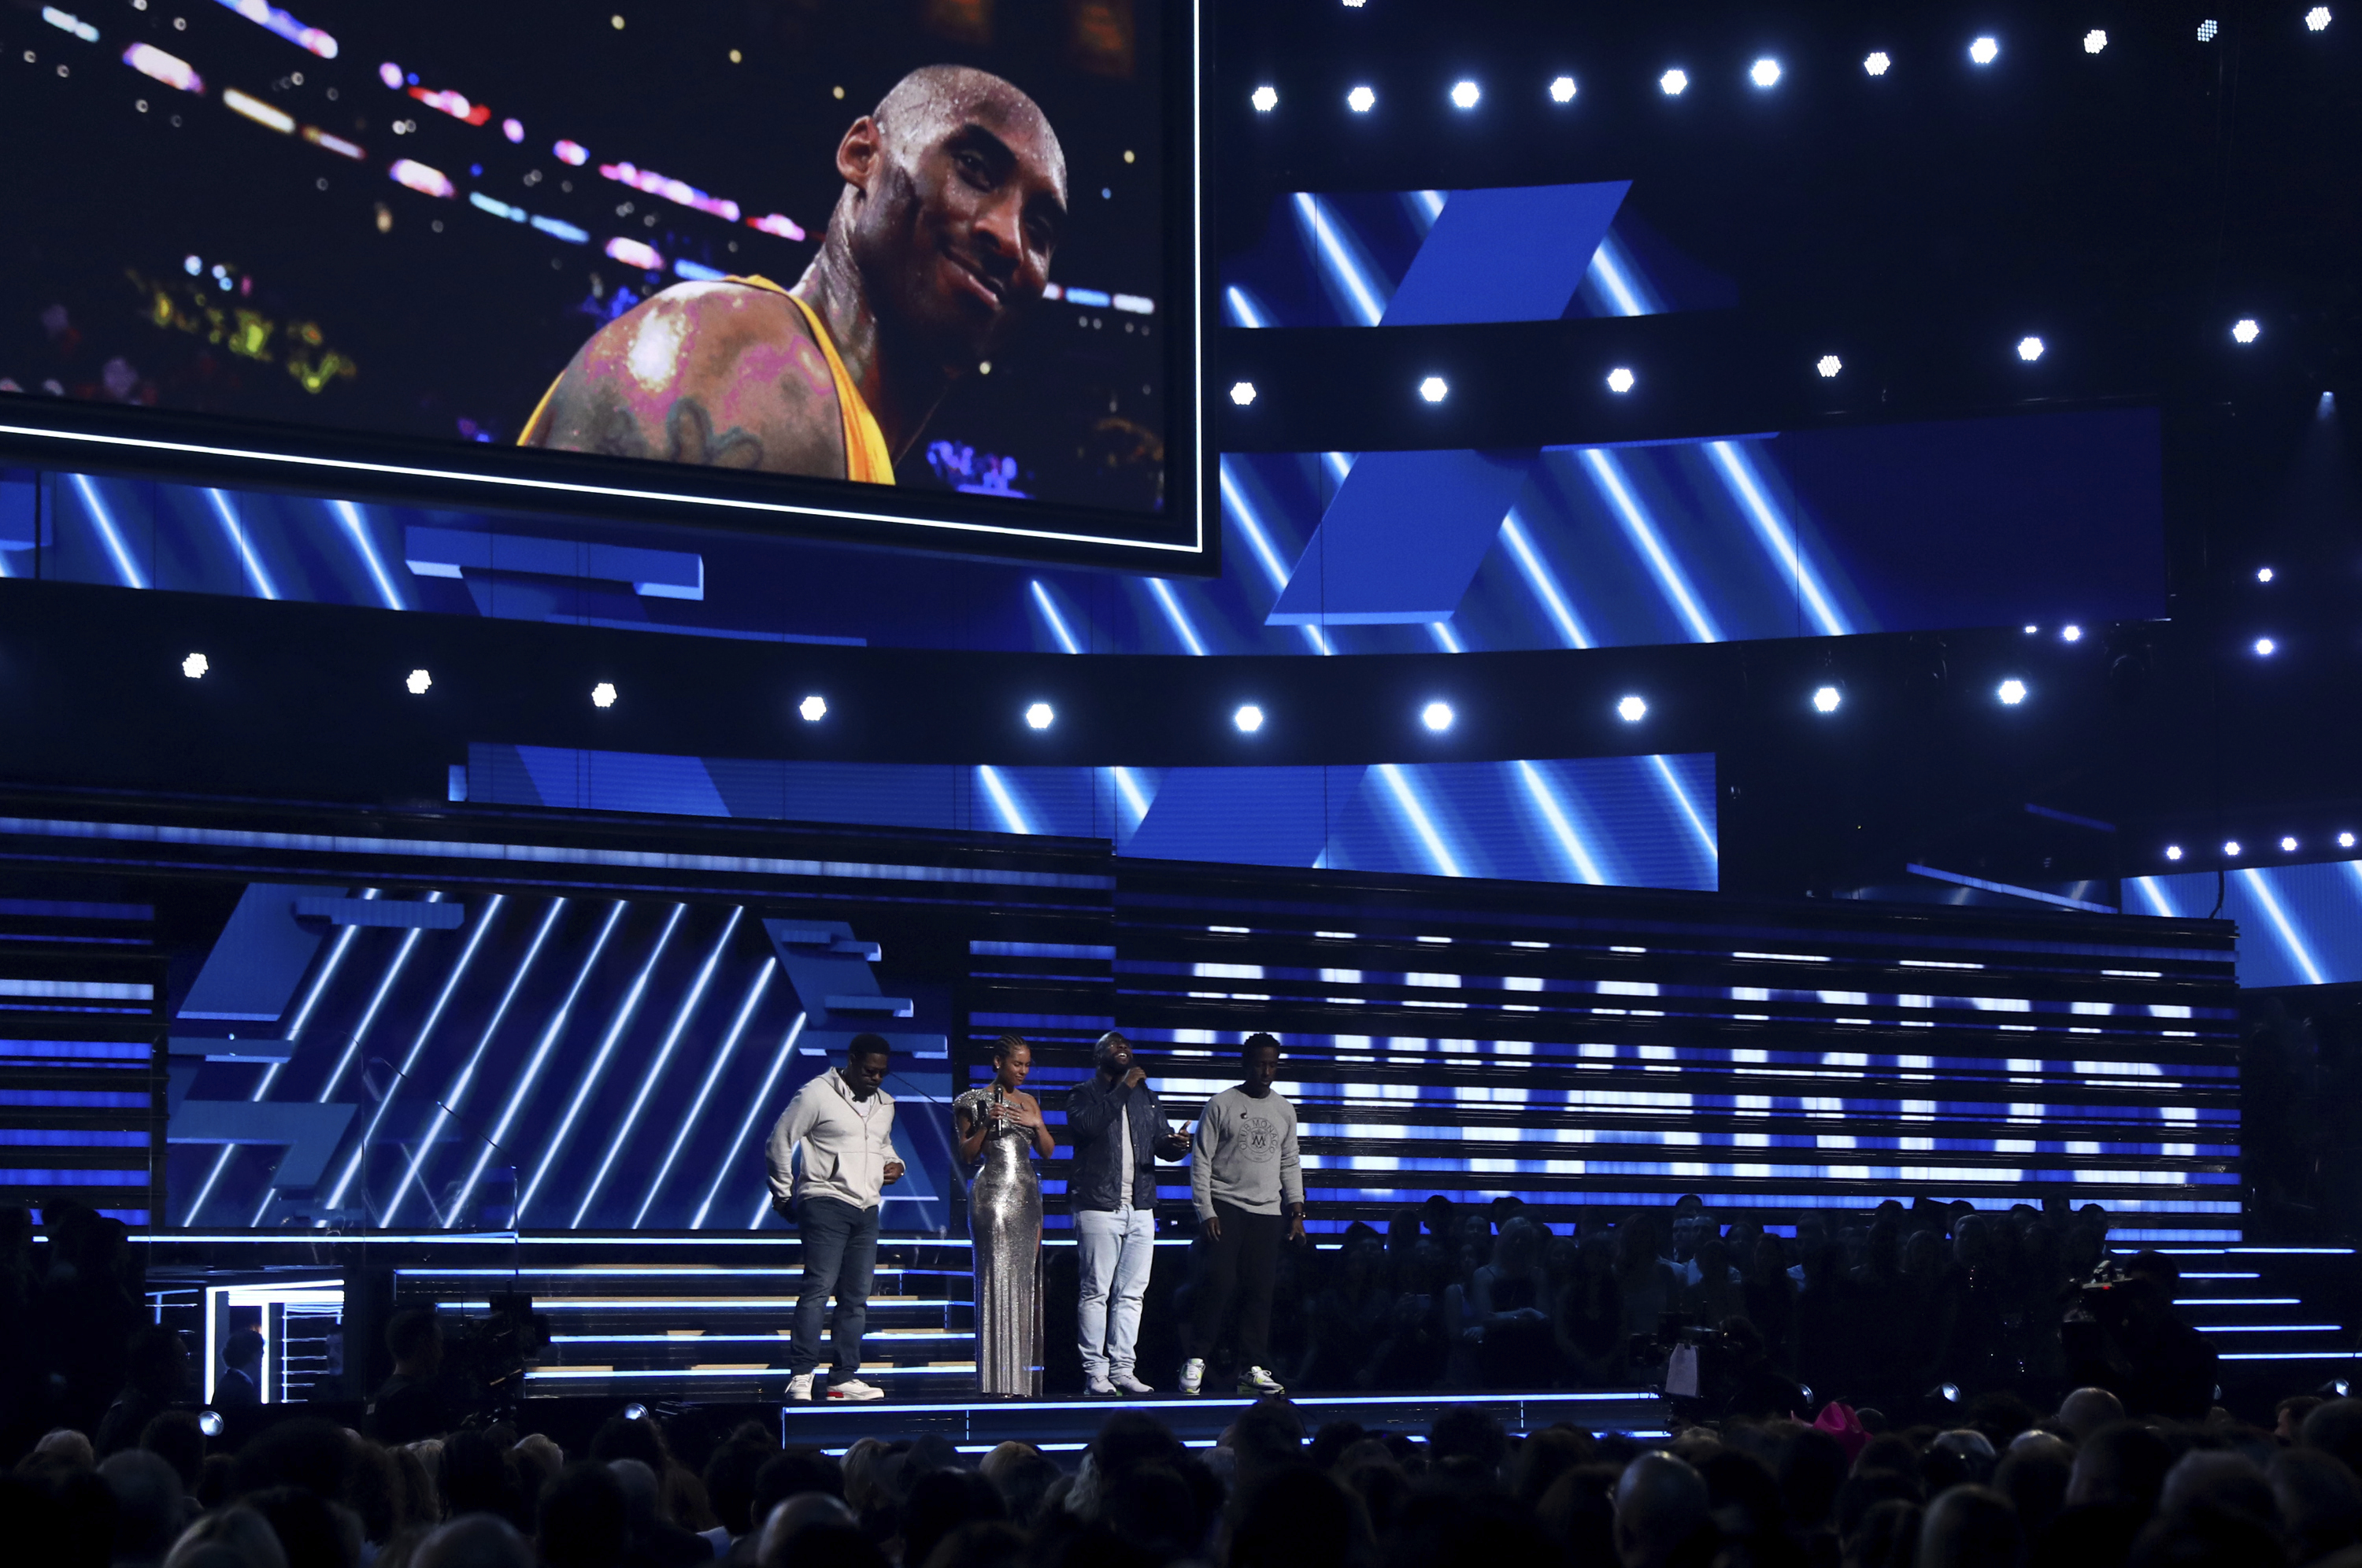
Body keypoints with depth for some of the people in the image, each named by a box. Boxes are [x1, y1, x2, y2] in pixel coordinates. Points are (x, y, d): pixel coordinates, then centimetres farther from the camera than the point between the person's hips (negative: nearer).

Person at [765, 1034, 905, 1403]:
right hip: (826, 1203, -7)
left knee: (856, 1296, 6)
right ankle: (800, 1375, -17)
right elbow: (780, 1142, -2)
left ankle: (845, 1377, 10)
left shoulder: (885, 1104, 17)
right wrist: (783, 1194, 0)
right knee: (818, 1288, -16)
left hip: (867, 1208, 7)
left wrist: (893, 1164, 11)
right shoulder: (817, 1094, -5)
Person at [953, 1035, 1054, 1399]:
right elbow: (966, 1157, 0)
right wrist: (985, 1125, -14)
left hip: (1028, 1195, 6)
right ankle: (998, 1379, -13)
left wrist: (1036, 1124, -4)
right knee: (998, 1277, -11)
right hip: (992, 1194, -6)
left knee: (1025, 1280, 2)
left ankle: (1022, 1375, 3)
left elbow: (1049, 1151, 13)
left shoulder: (1028, 1102, 17)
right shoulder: (975, 1101, 2)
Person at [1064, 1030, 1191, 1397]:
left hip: (1140, 1208, 5)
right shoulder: (1084, 1093, 3)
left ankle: (1123, 1370, 7)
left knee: (1132, 1293, 4)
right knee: (1096, 1292, -6)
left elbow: (1163, 1142, 15)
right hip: (1099, 1207, -5)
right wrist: (1123, 1089, -16)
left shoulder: (1146, 1097, 20)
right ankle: (1095, 1373, -4)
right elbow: (1084, 1125, -18)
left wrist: (1176, 1144, -9)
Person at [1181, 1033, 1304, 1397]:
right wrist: (1205, 1212, -10)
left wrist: (1296, 1210, 8)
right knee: (1220, 1282, -15)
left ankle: (1253, 1369, 2)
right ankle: (1196, 1360, -7)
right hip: (1225, 1206, -4)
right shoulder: (1221, 1105, 1)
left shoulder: (1284, 1111, 14)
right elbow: (1201, 1162, -2)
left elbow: (1289, 1165, 18)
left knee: (1260, 1291, -1)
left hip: (1268, 1212, 4)